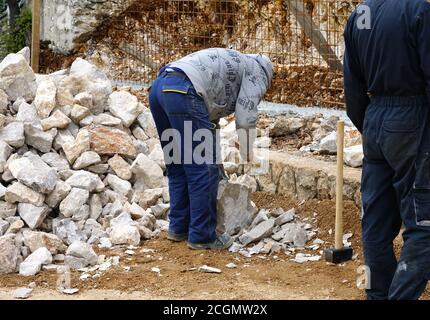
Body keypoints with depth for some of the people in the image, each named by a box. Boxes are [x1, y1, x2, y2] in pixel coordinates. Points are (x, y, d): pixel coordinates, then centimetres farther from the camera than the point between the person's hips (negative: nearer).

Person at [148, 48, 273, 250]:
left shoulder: (232, 63, 40)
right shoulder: (257, 71, 18)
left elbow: (211, 116, 39)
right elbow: (245, 117, 5)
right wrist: (247, 158, 13)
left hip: (158, 86, 9)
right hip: (182, 91, -9)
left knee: (177, 166, 19)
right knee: (204, 169, -1)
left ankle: (178, 228, 26)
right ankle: (202, 236, 5)